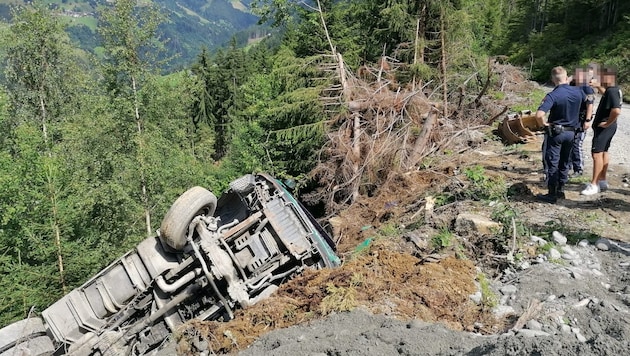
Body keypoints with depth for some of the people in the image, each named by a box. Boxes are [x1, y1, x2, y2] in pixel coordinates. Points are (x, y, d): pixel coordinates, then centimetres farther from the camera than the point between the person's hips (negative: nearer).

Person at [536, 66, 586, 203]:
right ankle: (560, 189, 27)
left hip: (555, 132, -5)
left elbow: (539, 114, -33)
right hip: (571, 132, 6)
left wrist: (545, 123, -15)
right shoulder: (578, 92, -2)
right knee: (564, 162, 17)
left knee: (552, 164, 2)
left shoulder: (553, 95, -21)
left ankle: (552, 194, 5)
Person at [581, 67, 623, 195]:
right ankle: (602, 181, 27)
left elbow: (616, 110, -35)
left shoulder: (612, 92, -22)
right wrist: (598, 86, 17)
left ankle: (594, 185, -8)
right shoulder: (614, 90, 9)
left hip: (603, 128, -11)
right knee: (603, 152, 17)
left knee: (597, 154, -10)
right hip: (608, 128, 11)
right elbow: (605, 93, 35)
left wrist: (607, 123, -22)